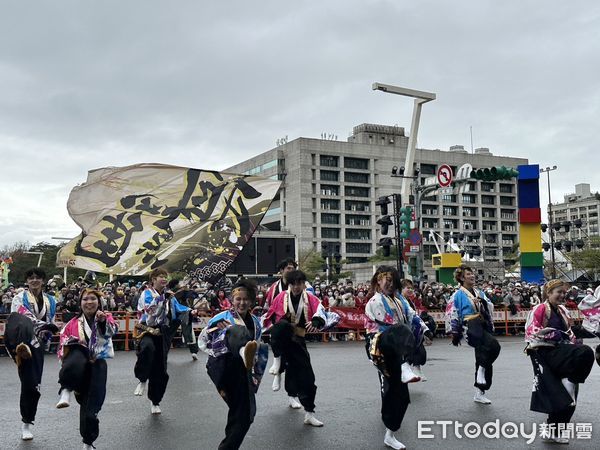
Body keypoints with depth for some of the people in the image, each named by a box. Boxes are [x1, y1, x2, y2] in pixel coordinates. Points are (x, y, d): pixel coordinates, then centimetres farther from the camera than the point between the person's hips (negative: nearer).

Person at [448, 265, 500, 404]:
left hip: (484, 327, 7)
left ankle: (479, 393, 17)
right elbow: (453, 314, 0)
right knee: (494, 345, -31)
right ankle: (482, 369, -10)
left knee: (484, 360, 7)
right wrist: (455, 334, -1)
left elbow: (491, 309, 14)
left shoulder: (480, 293, 21)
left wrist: (483, 302, -6)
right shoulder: (458, 295, 1)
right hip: (471, 326, -7)